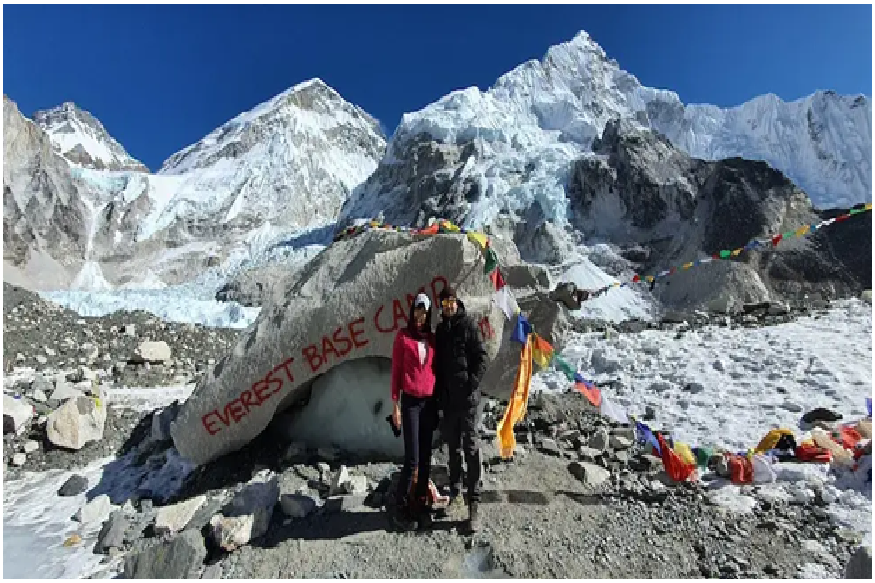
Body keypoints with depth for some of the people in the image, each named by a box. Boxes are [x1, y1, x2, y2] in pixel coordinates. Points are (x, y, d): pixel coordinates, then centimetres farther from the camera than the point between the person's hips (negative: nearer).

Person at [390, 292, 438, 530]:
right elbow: (396, 371, -2)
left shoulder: (432, 338, 9)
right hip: (411, 401, -4)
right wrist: (395, 405, -5)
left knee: (426, 458, 9)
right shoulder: (403, 336, -2)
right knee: (412, 459, -4)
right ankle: (400, 507, 14)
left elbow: (436, 370, 12)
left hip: (429, 401, 4)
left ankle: (420, 504, 23)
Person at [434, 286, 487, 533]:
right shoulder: (440, 330, 12)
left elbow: (482, 357, -8)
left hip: (467, 397, -5)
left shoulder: (468, 325, -4)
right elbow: (438, 364, 14)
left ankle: (473, 503, 6)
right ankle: (455, 494, 30)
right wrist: (439, 393, 6)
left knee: (471, 447, -1)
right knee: (453, 447, 15)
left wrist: (472, 383, -16)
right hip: (448, 398, 5)